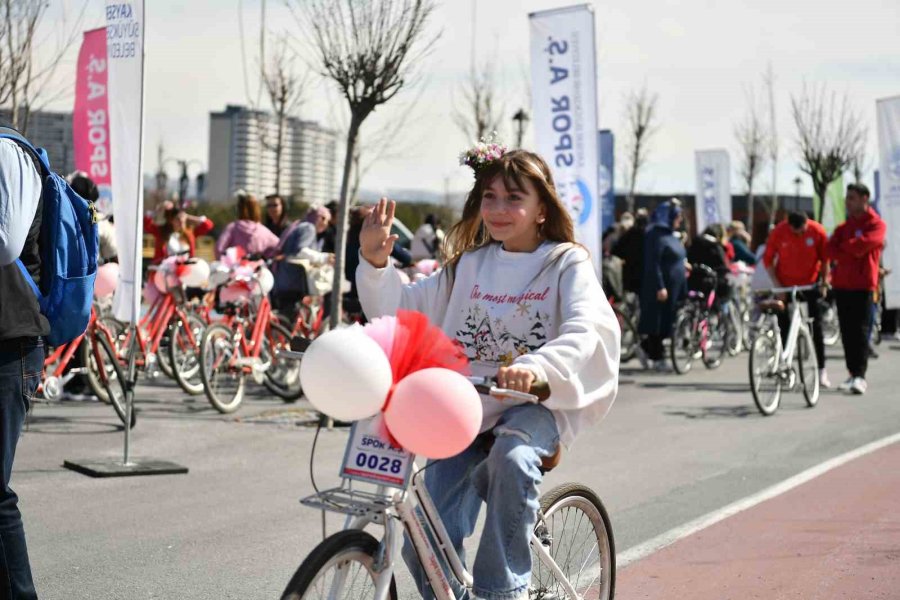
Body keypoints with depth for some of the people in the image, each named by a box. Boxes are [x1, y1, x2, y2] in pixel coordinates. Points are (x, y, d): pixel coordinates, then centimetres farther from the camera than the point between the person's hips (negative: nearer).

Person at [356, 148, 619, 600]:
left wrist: (537, 367, -39)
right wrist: (374, 263, -10)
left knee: (511, 458, -38)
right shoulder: (467, 265, 12)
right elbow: (402, 312, 9)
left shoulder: (567, 263, -1)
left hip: (535, 404, -3)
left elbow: (591, 328, -19)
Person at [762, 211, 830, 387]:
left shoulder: (817, 231, -14)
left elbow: (825, 258, -2)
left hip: (810, 284, 0)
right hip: (785, 285, 0)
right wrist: (775, 283, -12)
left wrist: (824, 280, -9)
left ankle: (821, 369, 5)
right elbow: (768, 259, -5)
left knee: (816, 326, 0)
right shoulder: (778, 232, -14)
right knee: (784, 326, 2)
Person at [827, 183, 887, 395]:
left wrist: (843, 246, 1)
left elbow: (860, 246, -16)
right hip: (841, 284, 6)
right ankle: (853, 374, 13)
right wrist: (853, 249, -11)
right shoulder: (844, 226, 16)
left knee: (860, 330, -10)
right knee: (847, 331, 6)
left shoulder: (876, 224, -1)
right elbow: (831, 250, 2)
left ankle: (860, 376, -12)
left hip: (862, 284, -6)